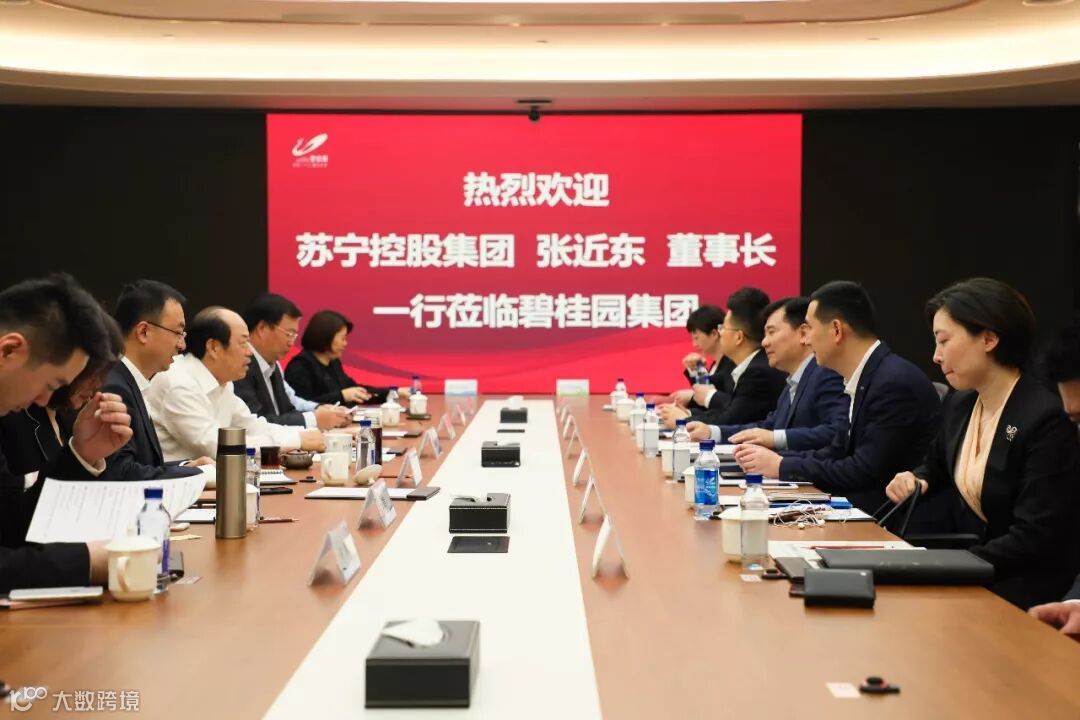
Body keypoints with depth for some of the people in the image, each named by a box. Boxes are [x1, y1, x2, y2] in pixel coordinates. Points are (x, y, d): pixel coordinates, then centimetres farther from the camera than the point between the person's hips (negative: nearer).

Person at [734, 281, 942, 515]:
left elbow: (865, 472, -21)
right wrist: (773, 458, 2)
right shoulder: (867, 379, 10)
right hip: (862, 507, 8)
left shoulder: (895, 383, -20)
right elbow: (838, 454, 15)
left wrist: (782, 467, -13)